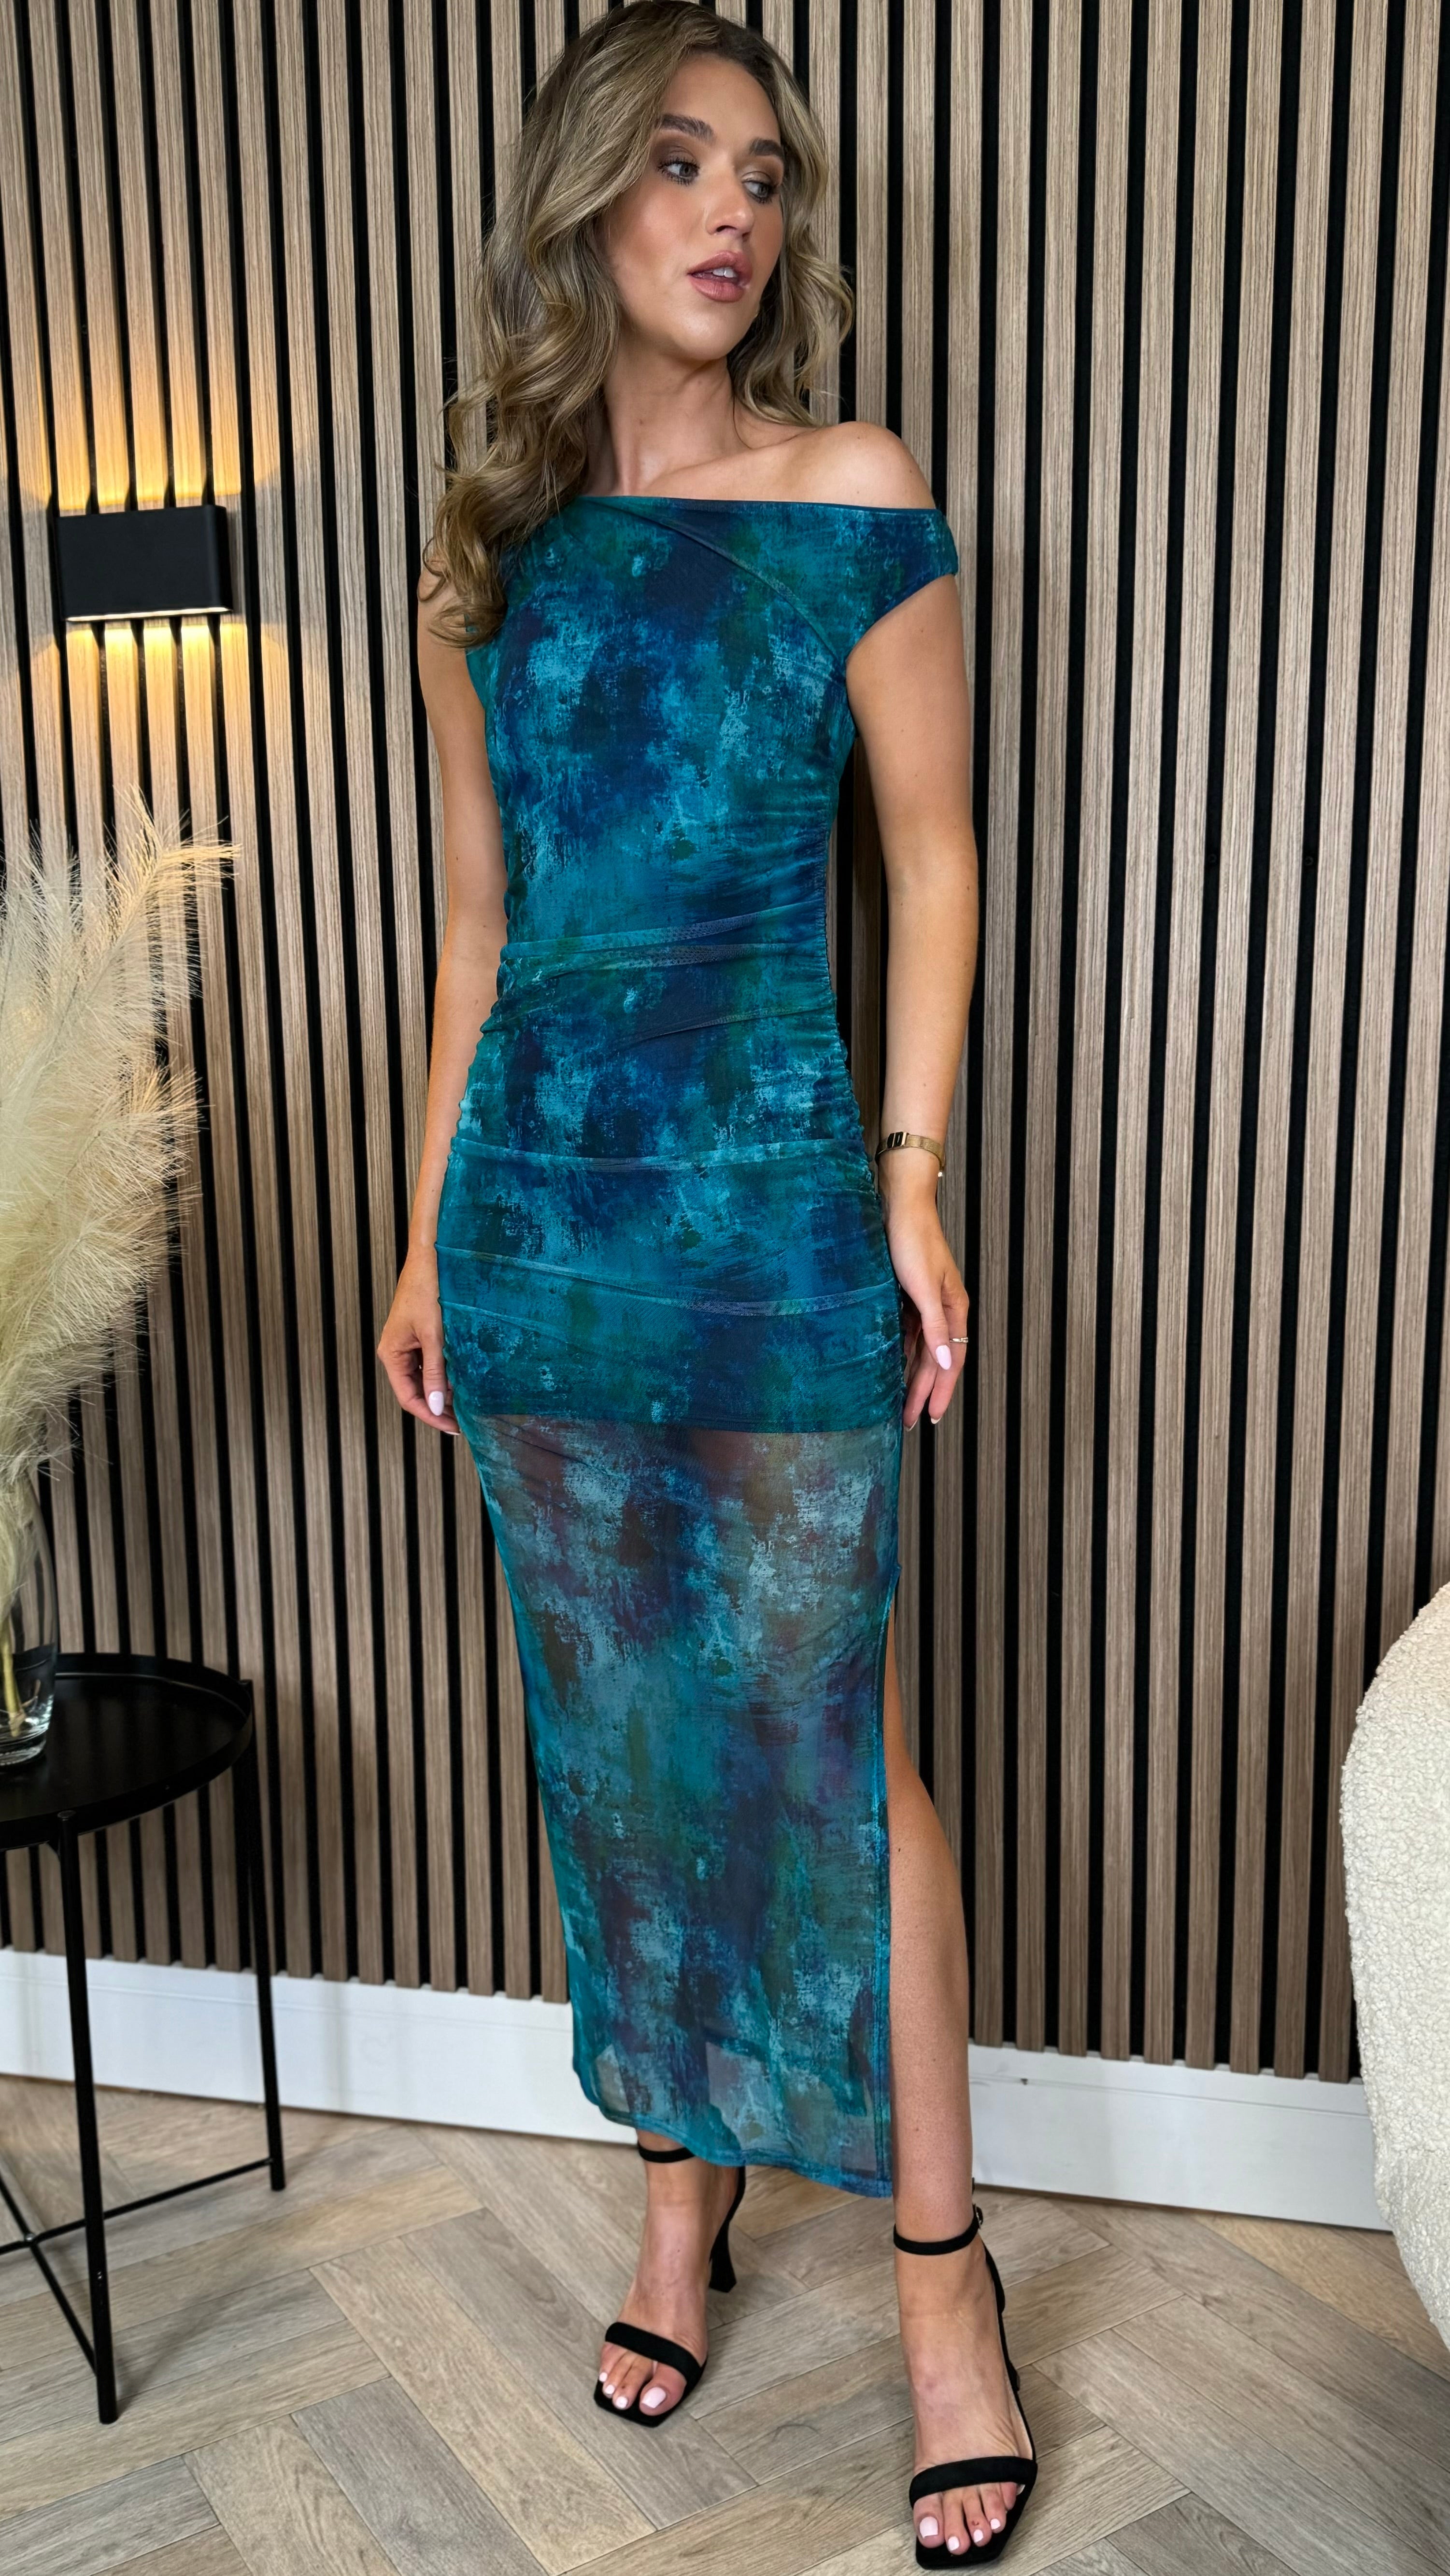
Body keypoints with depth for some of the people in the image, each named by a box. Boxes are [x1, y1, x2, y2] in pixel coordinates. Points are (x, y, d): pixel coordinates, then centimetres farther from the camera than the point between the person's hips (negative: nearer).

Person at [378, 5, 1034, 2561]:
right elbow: (479, 921, 11)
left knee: (831, 1733, 1)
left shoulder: (859, 506, 0)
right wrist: (433, 1227, 10)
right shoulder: (489, 552, 9)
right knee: (617, 1726, 13)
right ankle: (686, 2179, 33)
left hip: (773, 1196, -4)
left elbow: (935, 855, 1)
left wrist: (914, 1168, -7)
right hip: (539, 1197, 4)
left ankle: (939, 2257, 20)